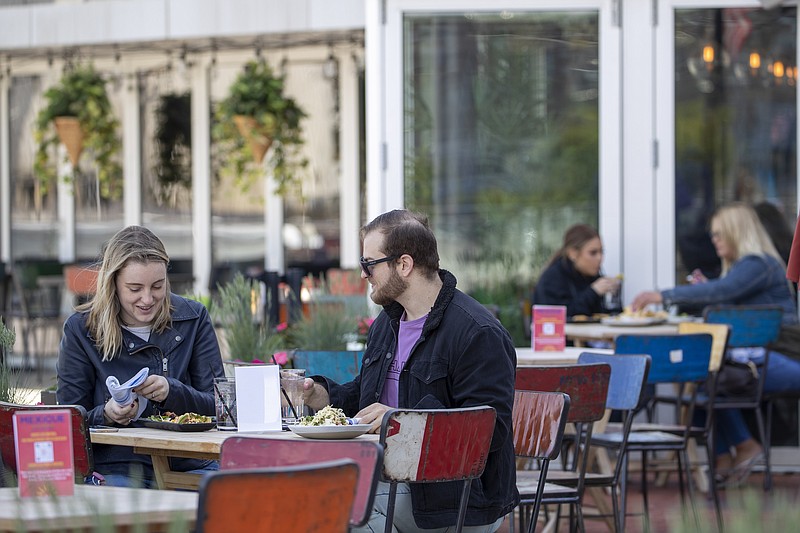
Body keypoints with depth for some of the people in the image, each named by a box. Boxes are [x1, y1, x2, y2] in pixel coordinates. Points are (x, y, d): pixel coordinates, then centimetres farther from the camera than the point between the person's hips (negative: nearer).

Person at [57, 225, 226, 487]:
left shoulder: (193, 318, 7)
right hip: (117, 469, -2)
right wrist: (106, 415, -18)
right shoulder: (81, 329, 2)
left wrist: (172, 392, -15)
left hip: (191, 465, 3)